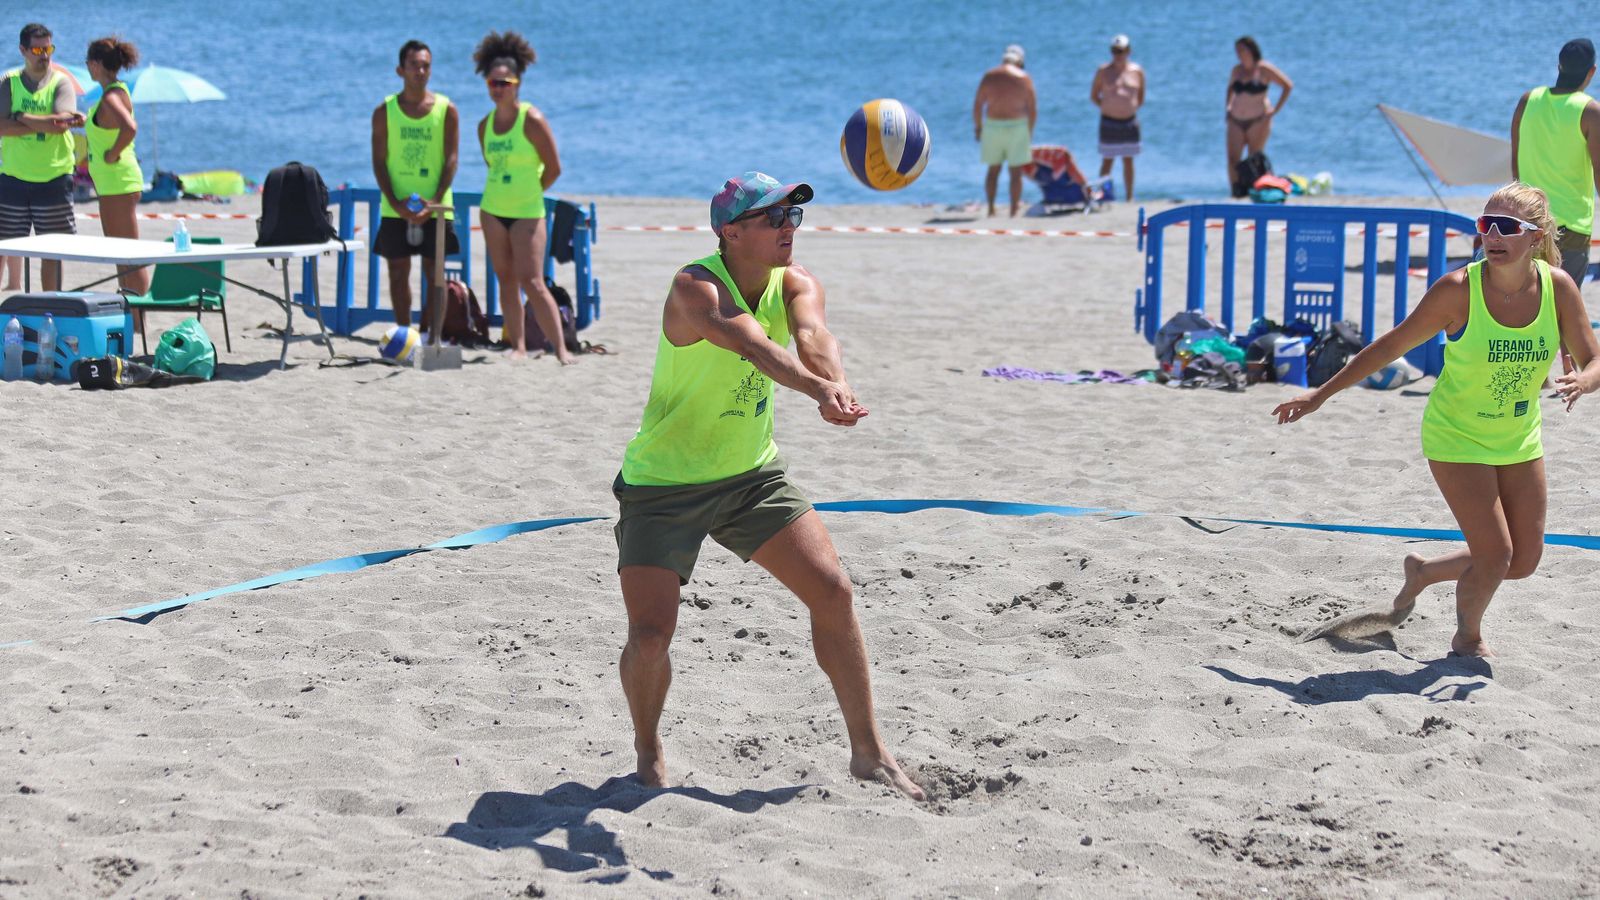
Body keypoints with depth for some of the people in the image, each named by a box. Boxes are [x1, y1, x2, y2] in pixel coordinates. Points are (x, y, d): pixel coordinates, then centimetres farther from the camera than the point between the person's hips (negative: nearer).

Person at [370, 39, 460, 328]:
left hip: (434, 208, -1)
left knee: (434, 272, 1)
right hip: (396, 209, 1)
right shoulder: (385, 111, 2)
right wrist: (395, 203, -12)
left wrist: (435, 202, -14)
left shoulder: (446, 110, 1)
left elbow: (451, 159, -2)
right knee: (398, 272, 4)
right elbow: (379, 161, 0)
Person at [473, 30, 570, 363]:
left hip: (527, 212, -6)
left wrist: (529, 194, 1)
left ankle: (561, 348, -10)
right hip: (493, 210, 6)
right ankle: (518, 346, 11)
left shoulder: (532, 120, -13)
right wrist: (503, 192, 10)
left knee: (532, 283, -13)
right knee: (506, 280, 6)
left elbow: (553, 169, -10)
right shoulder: (485, 125, 5)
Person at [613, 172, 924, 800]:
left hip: (752, 474, 6)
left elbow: (811, 333, -30)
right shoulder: (695, 287, -24)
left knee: (832, 591, -2)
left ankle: (868, 752, 13)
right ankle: (648, 753, 15)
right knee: (650, 632, -15)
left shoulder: (793, 282, -7)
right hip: (663, 485, -5)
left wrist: (836, 381, -53)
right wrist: (819, 390, -63)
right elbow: (755, 346, -44)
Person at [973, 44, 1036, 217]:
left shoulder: (989, 76, 0)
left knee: (993, 169, 14)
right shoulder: (1024, 78, -5)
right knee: (1016, 171, 5)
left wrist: (977, 127, 9)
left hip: (992, 126, 2)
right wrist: (1029, 131, 6)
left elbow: (977, 105, -1)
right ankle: (1014, 209, 6)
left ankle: (991, 207, 11)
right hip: (1017, 126, -2)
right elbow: (1033, 109, -5)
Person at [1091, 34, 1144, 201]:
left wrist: (1132, 107, 1)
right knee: (1107, 161, 1)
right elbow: (1093, 96, 4)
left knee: (1128, 162, 8)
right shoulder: (1103, 71, 0)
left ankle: (1130, 198, 14)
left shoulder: (1137, 71, 5)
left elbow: (1141, 97, 14)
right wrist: (1108, 107, -4)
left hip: (1130, 122, 2)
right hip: (1109, 122, -2)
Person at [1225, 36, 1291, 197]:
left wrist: (1275, 110, -9)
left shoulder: (1264, 69, -7)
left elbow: (1288, 86, -5)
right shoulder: (1237, 70, 10)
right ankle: (1236, 191, -3)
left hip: (1258, 120, -5)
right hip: (1236, 121, 5)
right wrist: (1228, 106, 16)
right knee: (1233, 159, -6)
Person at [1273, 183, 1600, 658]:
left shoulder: (1558, 286, -13)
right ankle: (1467, 637, 21)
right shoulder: (1458, 289, -23)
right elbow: (1391, 346, -12)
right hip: (1457, 437, -5)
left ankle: (1422, 572, 36)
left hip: (1520, 441, 5)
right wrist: (1321, 395, -10)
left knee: (1524, 561, 10)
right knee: (1495, 555, -10)